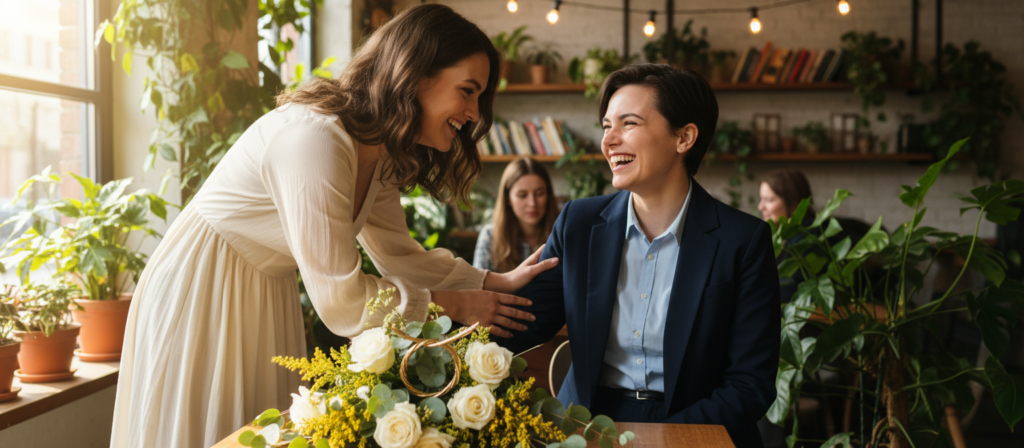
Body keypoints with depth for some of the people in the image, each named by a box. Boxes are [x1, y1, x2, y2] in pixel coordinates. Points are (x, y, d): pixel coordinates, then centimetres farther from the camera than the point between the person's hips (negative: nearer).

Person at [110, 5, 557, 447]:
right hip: (201, 294, -8)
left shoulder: (378, 153, -2)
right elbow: (341, 300, -27)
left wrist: (497, 281, -3)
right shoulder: (315, 139, -31)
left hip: (269, 296, 8)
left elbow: (397, 253, 7)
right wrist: (454, 305, -17)